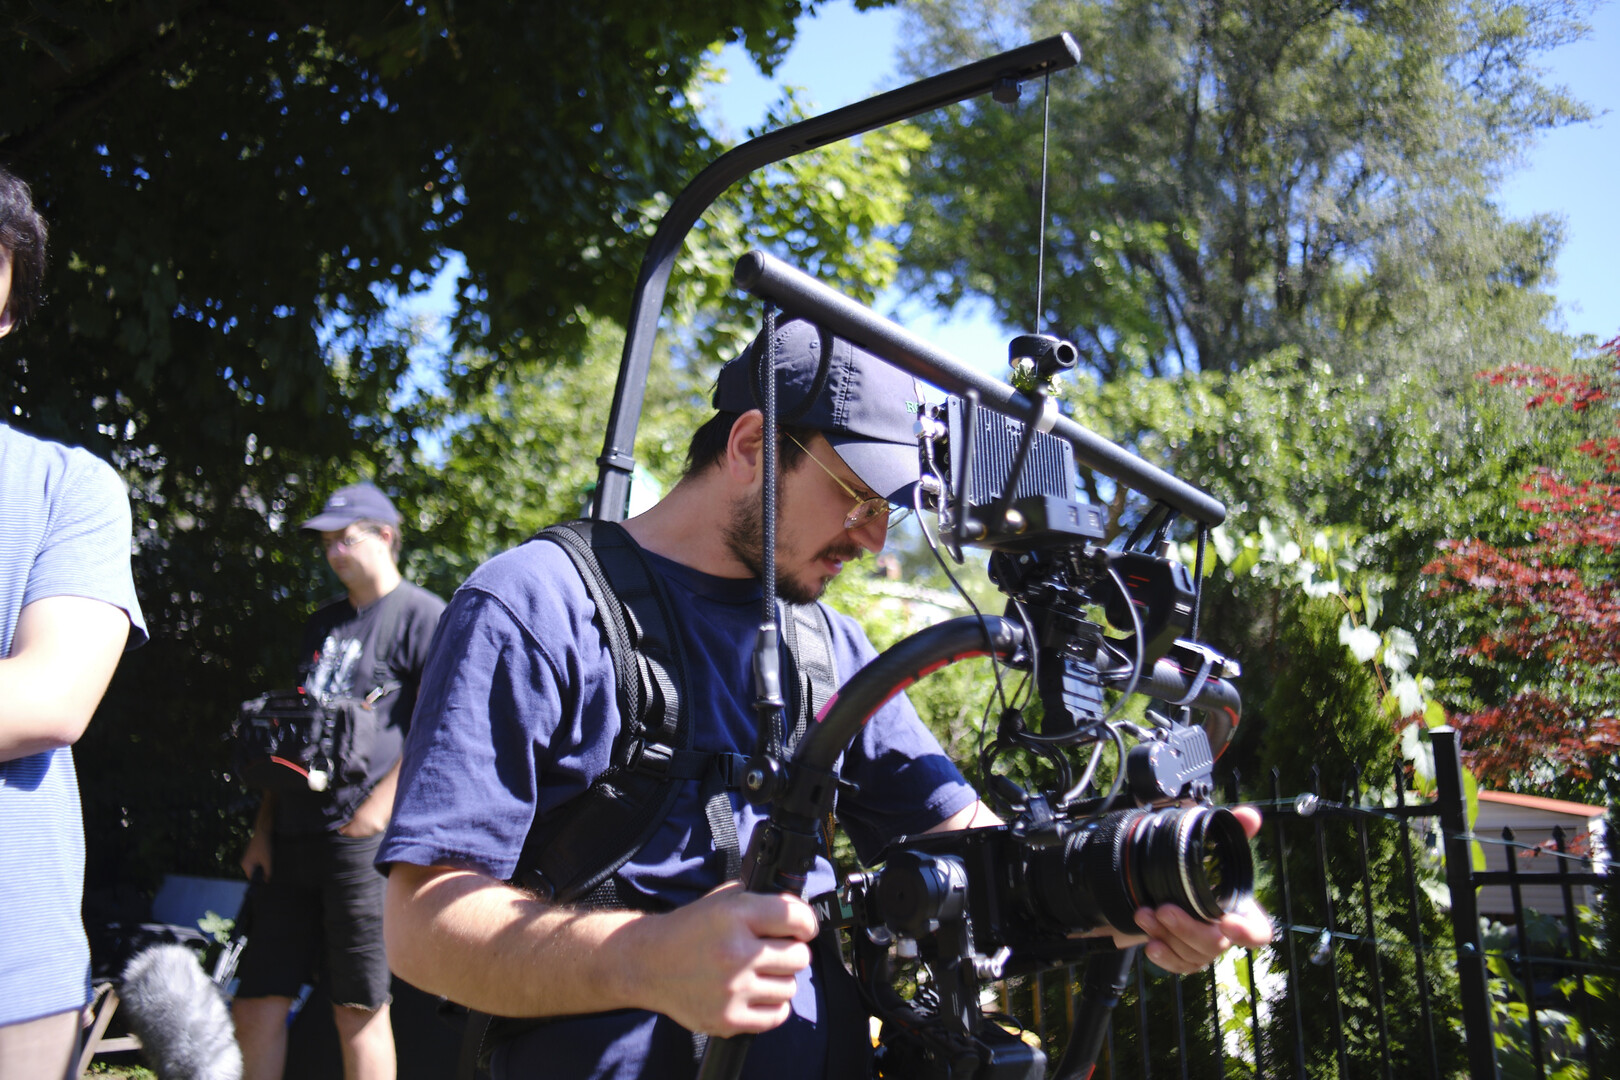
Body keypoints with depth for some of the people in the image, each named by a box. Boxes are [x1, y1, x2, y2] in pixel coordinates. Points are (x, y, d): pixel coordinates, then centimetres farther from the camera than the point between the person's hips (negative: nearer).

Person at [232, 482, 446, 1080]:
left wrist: (377, 807, -17)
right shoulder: (322, 623, 21)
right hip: (294, 840, 8)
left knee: (359, 1009, -2)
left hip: (362, 841, -8)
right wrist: (263, 829, 17)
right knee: (255, 1004, 10)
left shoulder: (420, 614, -3)